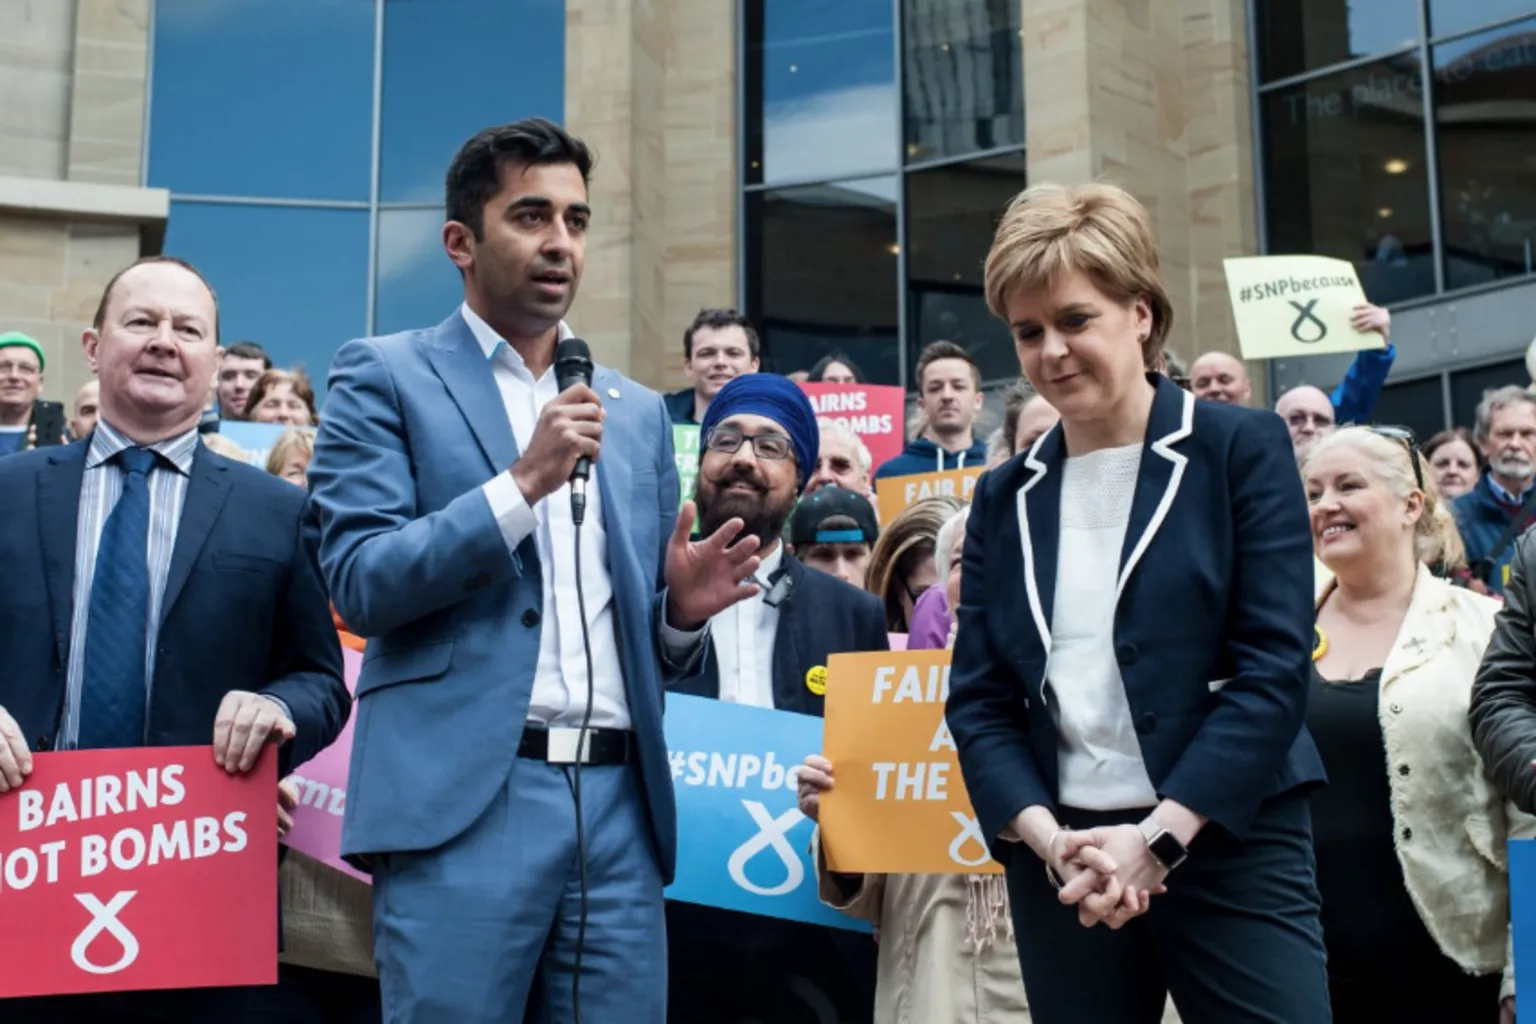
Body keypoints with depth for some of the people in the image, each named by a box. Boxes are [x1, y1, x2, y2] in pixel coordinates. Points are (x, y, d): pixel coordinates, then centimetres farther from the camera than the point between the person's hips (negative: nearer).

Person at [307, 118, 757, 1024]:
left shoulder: (639, 409, 18)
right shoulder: (385, 375, 4)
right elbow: (360, 584, -7)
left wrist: (682, 610, -4)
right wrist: (520, 484, -16)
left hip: (621, 804, 5)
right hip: (463, 801, -4)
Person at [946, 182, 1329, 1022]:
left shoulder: (1240, 449, 0)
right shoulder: (1004, 497, 10)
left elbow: (1274, 667, -8)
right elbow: (977, 698, 5)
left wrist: (1158, 836, -15)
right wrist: (1047, 838, -11)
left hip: (1228, 846, -3)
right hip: (1059, 859, 3)